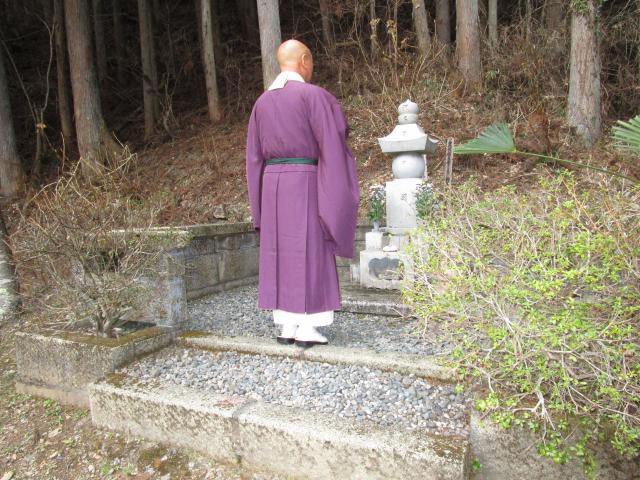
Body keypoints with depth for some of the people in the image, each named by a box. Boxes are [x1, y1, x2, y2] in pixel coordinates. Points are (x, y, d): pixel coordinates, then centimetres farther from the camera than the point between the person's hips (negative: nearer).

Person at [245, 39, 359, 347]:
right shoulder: (313, 95, -6)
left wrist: (260, 200, 16)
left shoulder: (263, 101, 13)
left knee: (280, 254, 8)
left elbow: (254, 154, 12)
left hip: (272, 183, 6)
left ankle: (286, 327, 10)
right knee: (310, 254, -1)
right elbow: (331, 144, -10)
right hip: (305, 182, -5)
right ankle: (307, 329, 1)